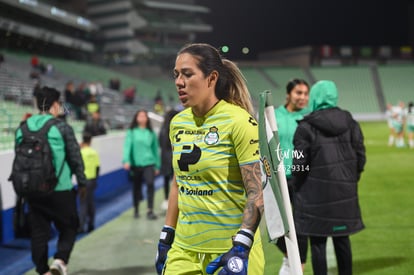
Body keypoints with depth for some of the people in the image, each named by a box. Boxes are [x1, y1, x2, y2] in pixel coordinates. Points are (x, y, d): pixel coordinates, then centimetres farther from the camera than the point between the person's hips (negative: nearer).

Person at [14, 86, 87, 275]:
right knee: (68, 227, 10)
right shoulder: (61, 127, -6)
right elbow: (76, 158, -3)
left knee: (38, 231, 11)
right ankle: (60, 259, -9)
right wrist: (82, 182, 8)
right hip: (60, 189, -4)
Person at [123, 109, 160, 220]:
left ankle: (150, 211, -13)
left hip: (149, 163, 0)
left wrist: (157, 165, 10)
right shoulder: (131, 132, 2)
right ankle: (136, 209, 29)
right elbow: (127, 146, -6)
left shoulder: (151, 133, 7)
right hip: (136, 163, 0)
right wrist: (126, 160, -20)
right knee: (136, 187, 10)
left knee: (150, 184, -17)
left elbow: (155, 149, 10)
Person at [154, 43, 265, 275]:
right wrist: (166, 237, 14)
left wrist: (241, 249, -22)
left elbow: (256, 194, -15)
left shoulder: (239, 121, -13)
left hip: (231, 249, -5)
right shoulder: (178, 123, 6)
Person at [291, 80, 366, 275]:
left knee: (318, 242, 3)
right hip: (344, 193, 5)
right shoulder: (350, 123, 4)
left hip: (316, 192, -5)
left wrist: (296, 187, 5)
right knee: (342, 239, 15)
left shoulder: (306, 127, -10)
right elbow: (360, 156, 5)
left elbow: (300, 163, -10)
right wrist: (352, 180, 16)